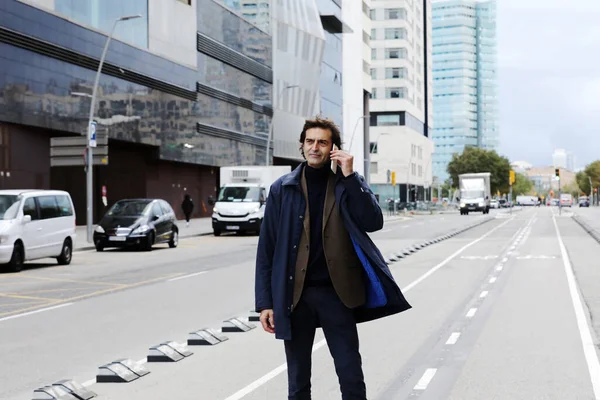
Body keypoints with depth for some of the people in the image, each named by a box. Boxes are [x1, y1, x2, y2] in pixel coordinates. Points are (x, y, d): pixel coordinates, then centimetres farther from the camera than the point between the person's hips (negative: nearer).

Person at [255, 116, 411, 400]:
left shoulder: (349, 183, 4)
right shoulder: (282, 189, 3)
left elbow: (374, 222, -11)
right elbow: (267, 248, 3)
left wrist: (350, 177, -16)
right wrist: (265, 301, -2)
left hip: (335, 293, -1)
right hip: (294, 295, 1)